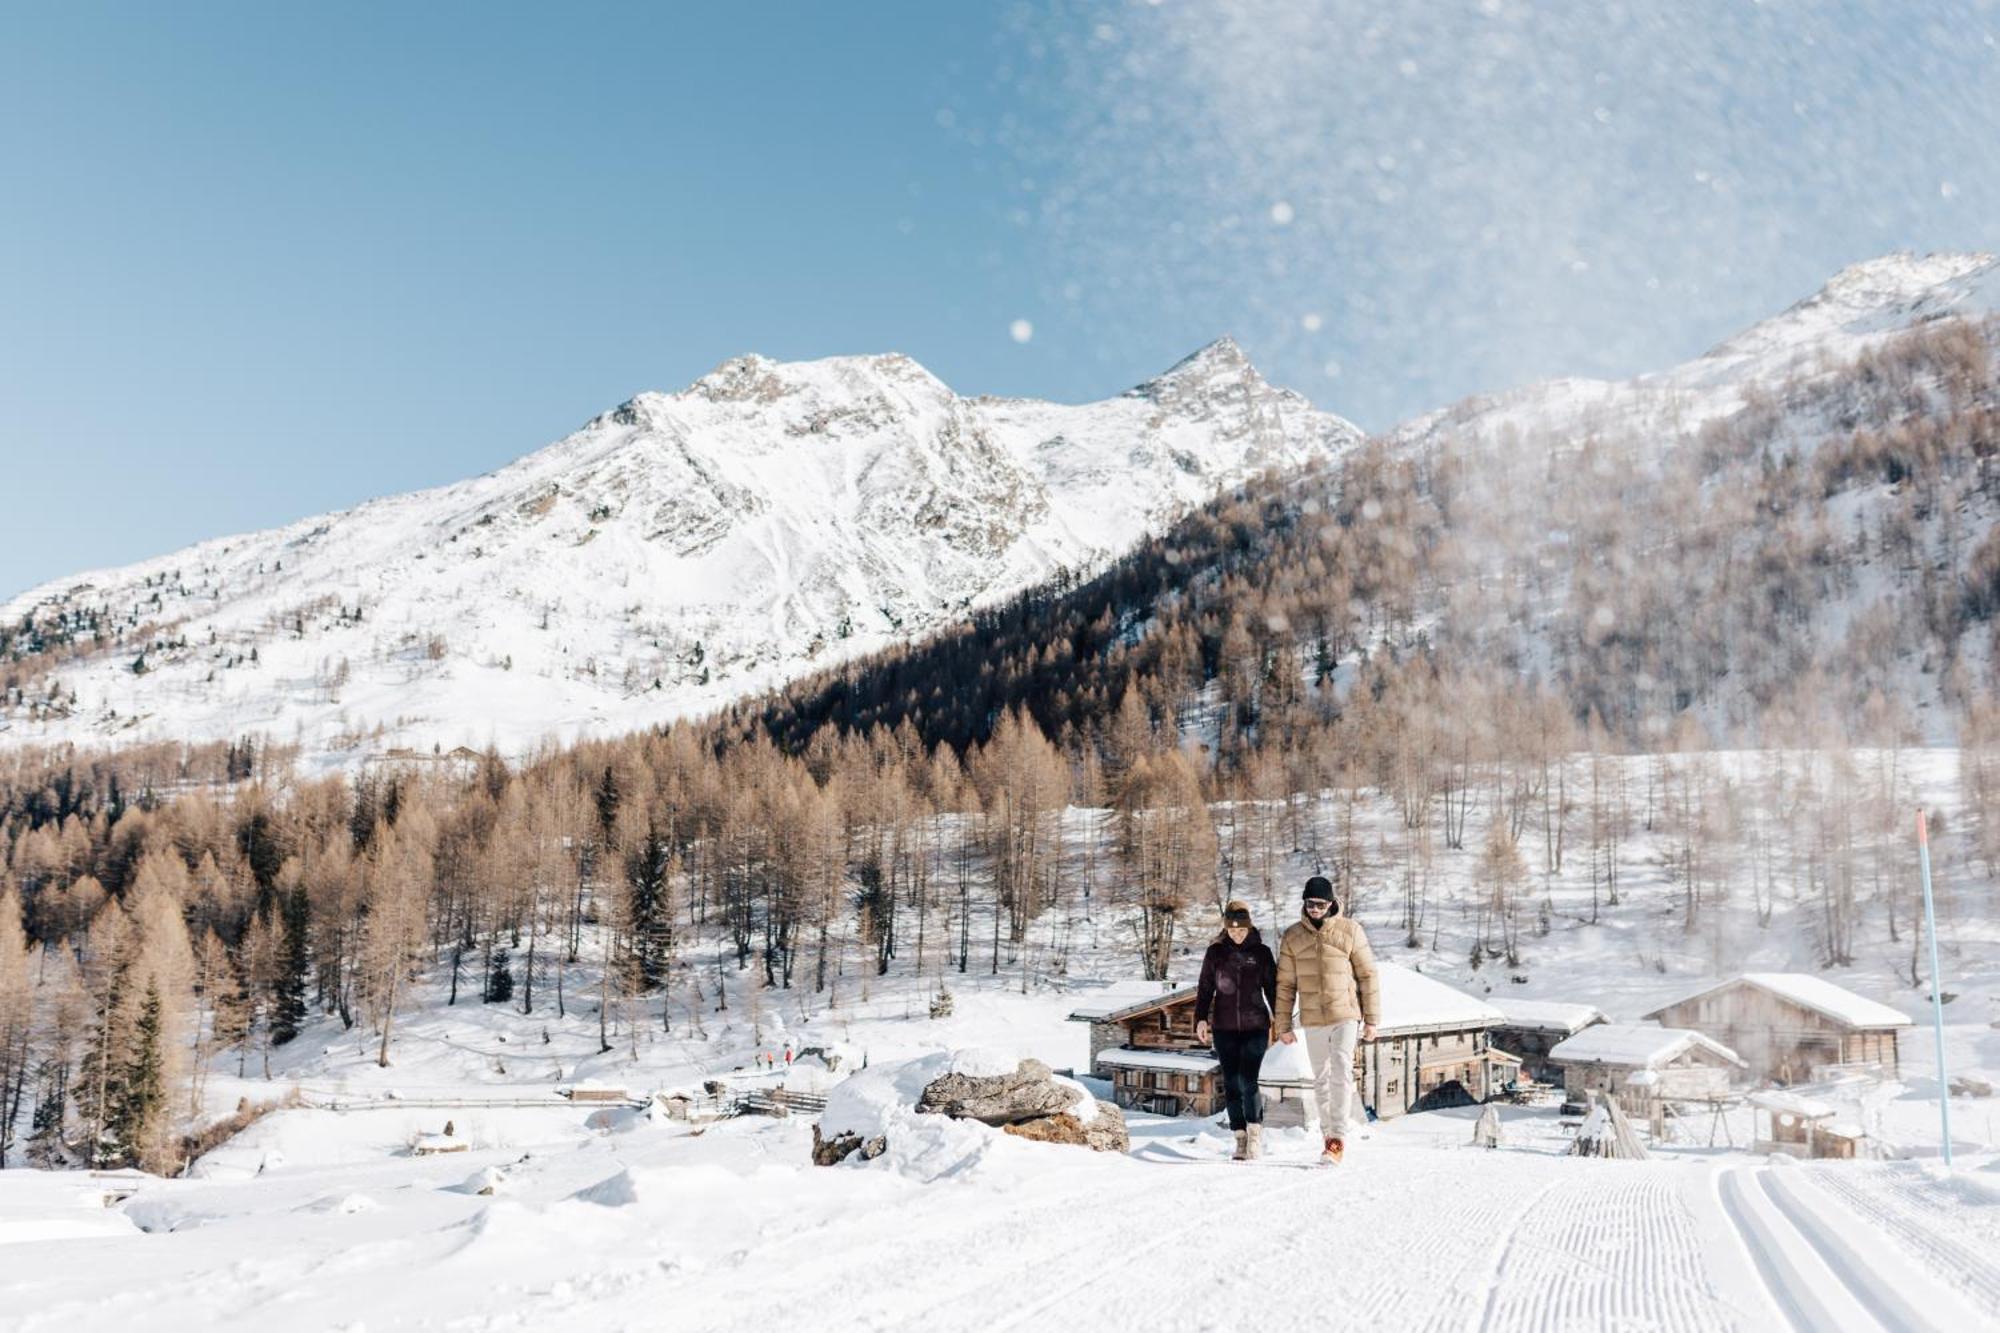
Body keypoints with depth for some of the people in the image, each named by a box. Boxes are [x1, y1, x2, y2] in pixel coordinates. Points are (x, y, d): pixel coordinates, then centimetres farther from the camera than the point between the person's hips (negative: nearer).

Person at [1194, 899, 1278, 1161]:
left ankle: (1255, 1132, 2)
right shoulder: (1215, 953, 5)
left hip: (1255, 1026, -2)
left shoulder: (1261, 952, 4)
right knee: (1231, 1084, 2)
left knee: (1247, 1081, -14)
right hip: (1224, 1029, 2)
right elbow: (1205, 989, 7)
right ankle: (1241, 1138, 11)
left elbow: (1272, 989, 8)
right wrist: (1201, 1019, -5)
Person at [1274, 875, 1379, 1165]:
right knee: (1321, 1080, 10)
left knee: (1341, 1074, -15)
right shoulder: (1292, 936, 4)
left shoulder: (1350, 931, -3)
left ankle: (1337, 1138, -13)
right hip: (1312, 1020, 3)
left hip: (1345, 1016, -3)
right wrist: (1284, 1025, 7)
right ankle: (1329, 1135, 19)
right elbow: (1285, 983, 8)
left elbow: (1368, 976, 0)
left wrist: (1371, 1020, -2)